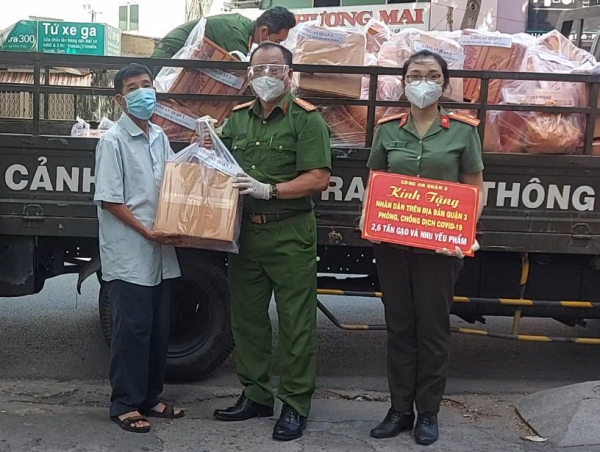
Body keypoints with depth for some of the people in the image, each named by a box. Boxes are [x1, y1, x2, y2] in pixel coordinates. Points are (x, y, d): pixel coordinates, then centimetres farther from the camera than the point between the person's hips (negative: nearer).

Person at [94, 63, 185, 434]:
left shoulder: (159, 137, 11)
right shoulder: (113, 141, -9)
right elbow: (109, 200, -12)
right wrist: (145, 231, -16)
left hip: (160, 251, 7)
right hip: (128, 253, -7)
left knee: (159, 328, 12)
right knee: (132, 328, -1)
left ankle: (150, 397, 24)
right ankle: (125, 404, 11)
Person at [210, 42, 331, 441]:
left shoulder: (306, 119, -5)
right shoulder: (237, 119, 14)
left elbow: (319, 179, -12)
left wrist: (269, 190, -20)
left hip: (290, 234, -6)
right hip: (245, 230, 6)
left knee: (296, 322, 0)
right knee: (247, 317, 13)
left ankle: (296, 405, 12)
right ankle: (256, 395, 27)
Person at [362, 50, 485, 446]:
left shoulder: (463, 130, 1)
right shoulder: (388, 130, 7)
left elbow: (476, 190, 2)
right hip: (392, 243, 3)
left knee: (433, 327, 6)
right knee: (399, 325, 9)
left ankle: (428, 412, 19)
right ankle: (400, 409, 21)